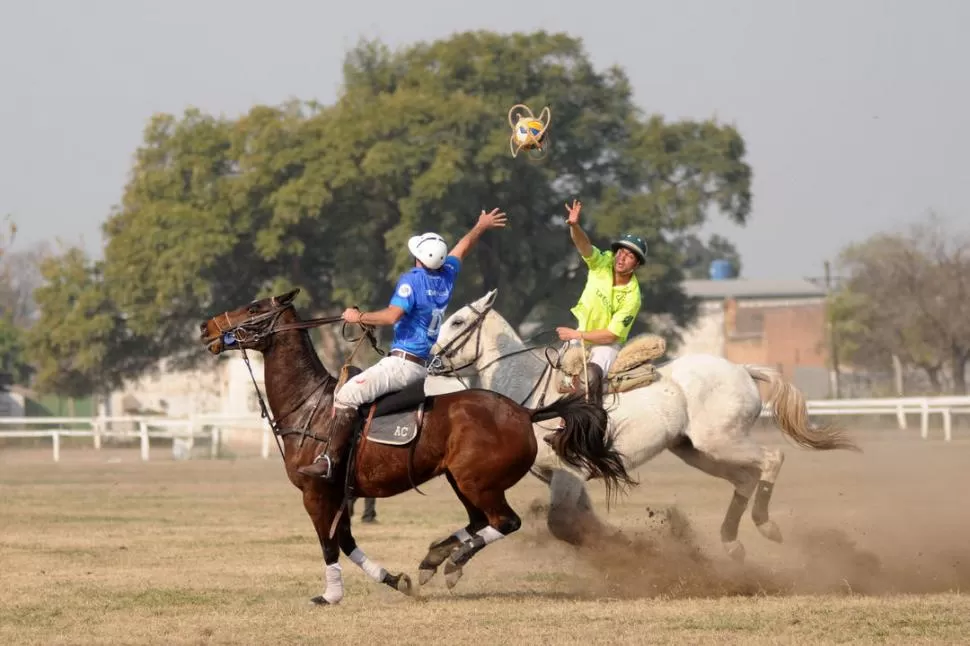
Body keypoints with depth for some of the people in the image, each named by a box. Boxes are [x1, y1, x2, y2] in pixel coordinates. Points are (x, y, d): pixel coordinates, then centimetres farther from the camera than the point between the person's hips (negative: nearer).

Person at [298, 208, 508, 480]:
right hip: (427, 364, 10)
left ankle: (329, 461, -30)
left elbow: (392, 315, -25)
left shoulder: (412, 280, -13)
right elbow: (464, 245, 28)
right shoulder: (446, 276, 9)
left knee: (347, 395, -19)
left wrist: (358, 317, -12)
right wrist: (481, 226, 45)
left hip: (403, 362, -10)